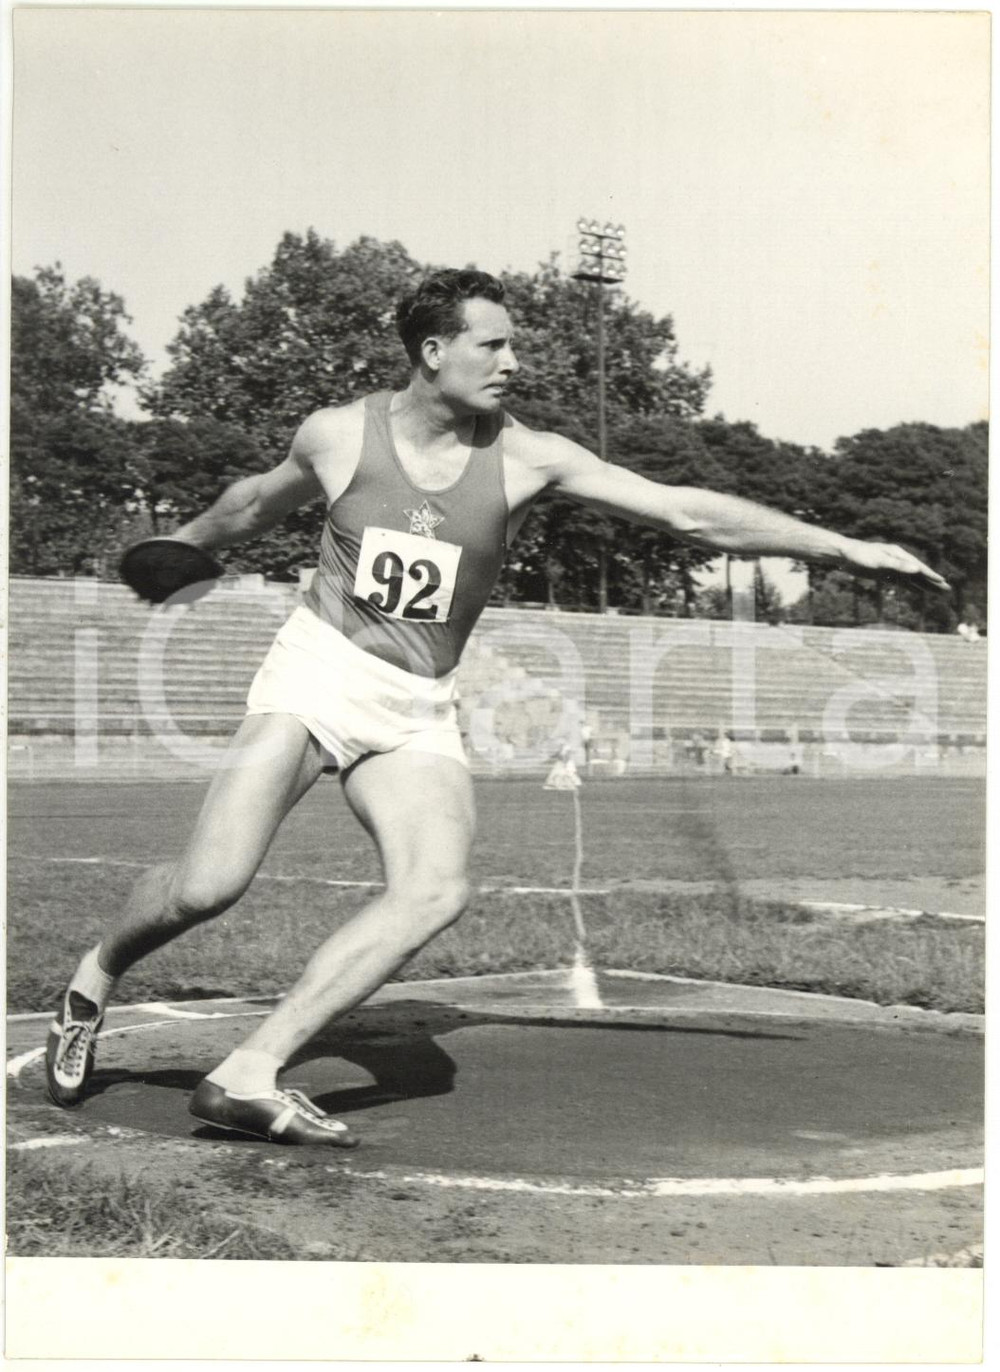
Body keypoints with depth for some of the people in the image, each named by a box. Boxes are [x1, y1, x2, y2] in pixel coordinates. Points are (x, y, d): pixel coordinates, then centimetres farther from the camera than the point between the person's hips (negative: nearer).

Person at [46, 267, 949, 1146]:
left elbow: (687, 513, -8)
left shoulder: (525, 459, -5)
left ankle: (248, 1075, -21)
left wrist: (846, 548, -12)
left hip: (420, 711, 2)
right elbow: (255, 506, 19)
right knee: (211, 884, -19)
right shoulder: (338, 435, -4)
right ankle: (94, 982, 14)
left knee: (439, 890, -24)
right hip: (316, 673, -2)